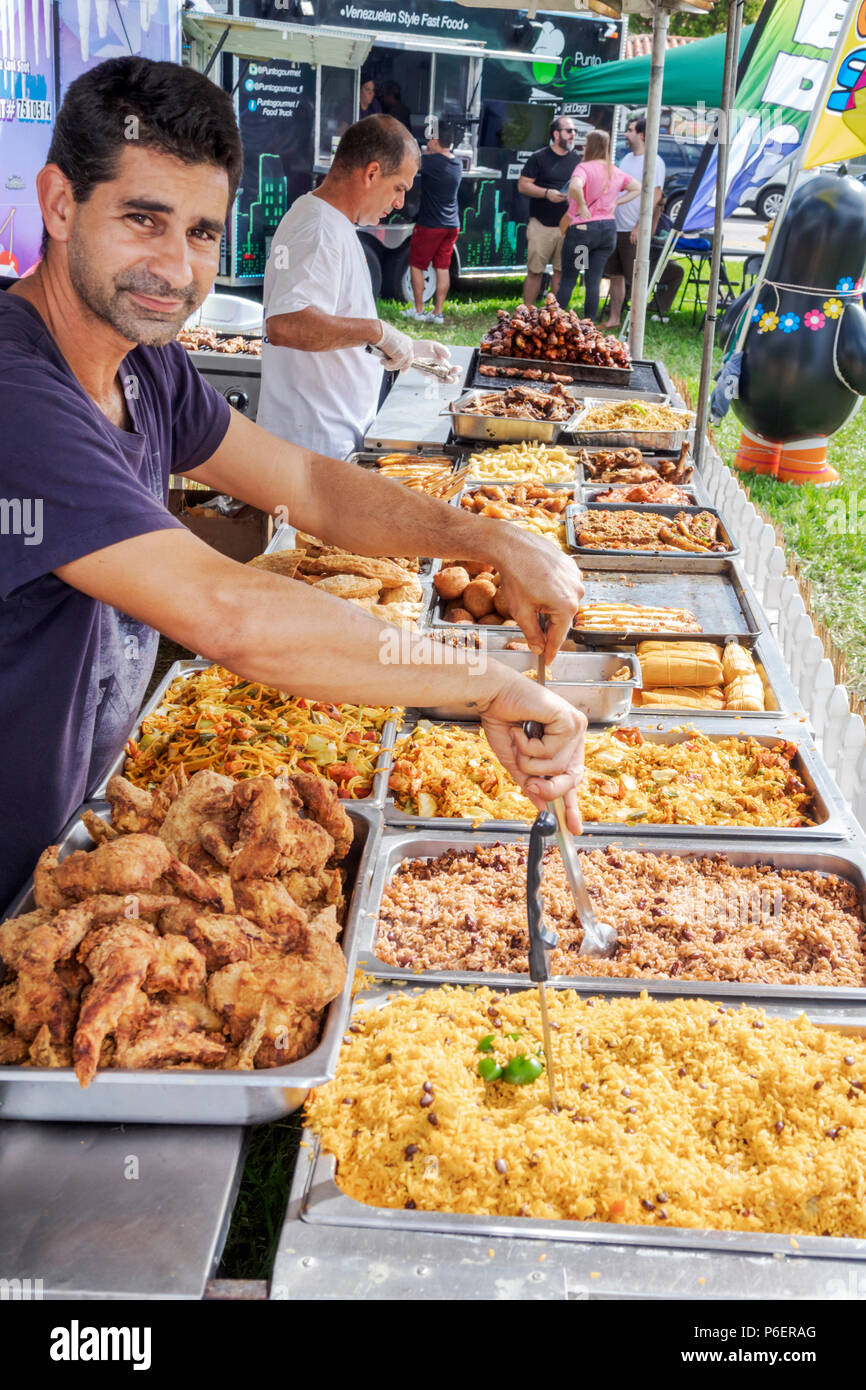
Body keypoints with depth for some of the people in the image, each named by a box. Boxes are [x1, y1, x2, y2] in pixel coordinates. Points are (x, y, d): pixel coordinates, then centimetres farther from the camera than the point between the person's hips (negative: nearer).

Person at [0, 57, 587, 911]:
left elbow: (306, 485, 6)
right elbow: (228, 616, -38)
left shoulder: (144, 364, 1)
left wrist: (495, 544, -7)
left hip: (84, 815, 8)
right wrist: (490, 685, -30)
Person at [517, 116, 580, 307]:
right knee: (535, 271, -3)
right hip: (542, 224, -3)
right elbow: (523, 185, -2)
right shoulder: (539, 158, 1)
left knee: (561, 271, 5)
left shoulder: (578, 159, 12)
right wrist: (547, 193, -15)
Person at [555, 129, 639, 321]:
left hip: (582, 228, -5)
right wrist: (616, 202, 9)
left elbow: (575, 187, -33)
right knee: (594, 282, 8)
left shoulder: (584, 167, -12)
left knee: (567, 280, 4)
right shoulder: (616, 172, 7)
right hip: (608, 229, 5)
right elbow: (638, 188, 16)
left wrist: (582, 206, -19)